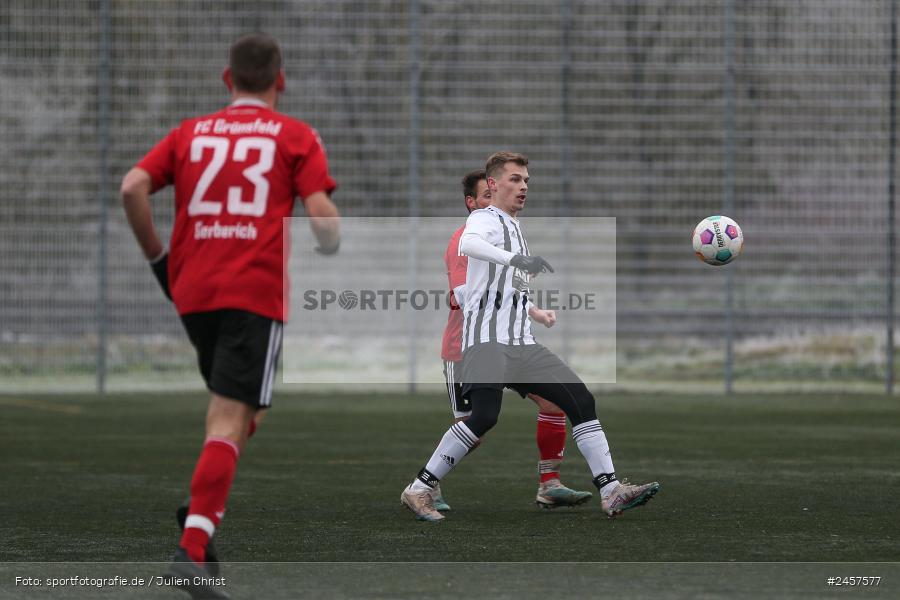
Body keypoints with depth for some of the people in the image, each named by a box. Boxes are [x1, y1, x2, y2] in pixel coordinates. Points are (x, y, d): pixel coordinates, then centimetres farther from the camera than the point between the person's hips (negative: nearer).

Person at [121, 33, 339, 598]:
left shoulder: (190, 133, 15)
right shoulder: (296, 137, 6)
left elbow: (133, 188, 1)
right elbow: (322, 212, -6)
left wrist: (158, 255, 11)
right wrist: (330, 245, 16)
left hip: (192, 290, 4)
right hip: (258, 291, -4)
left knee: (229, 405, 24)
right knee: (229, 421, -10)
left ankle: (207, 507, 9)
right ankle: (194, 549, -21)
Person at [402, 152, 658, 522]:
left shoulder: (514, 227, 25)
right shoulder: (484, 219, -4)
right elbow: (469, 243, -29)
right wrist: (515, 259, -43)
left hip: (522, 342, 9)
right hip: (487, 338, -9)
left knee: (581, 400, -2)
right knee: (485, 415, -25)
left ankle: (611, 491, -4)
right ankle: (419, 490, -16)